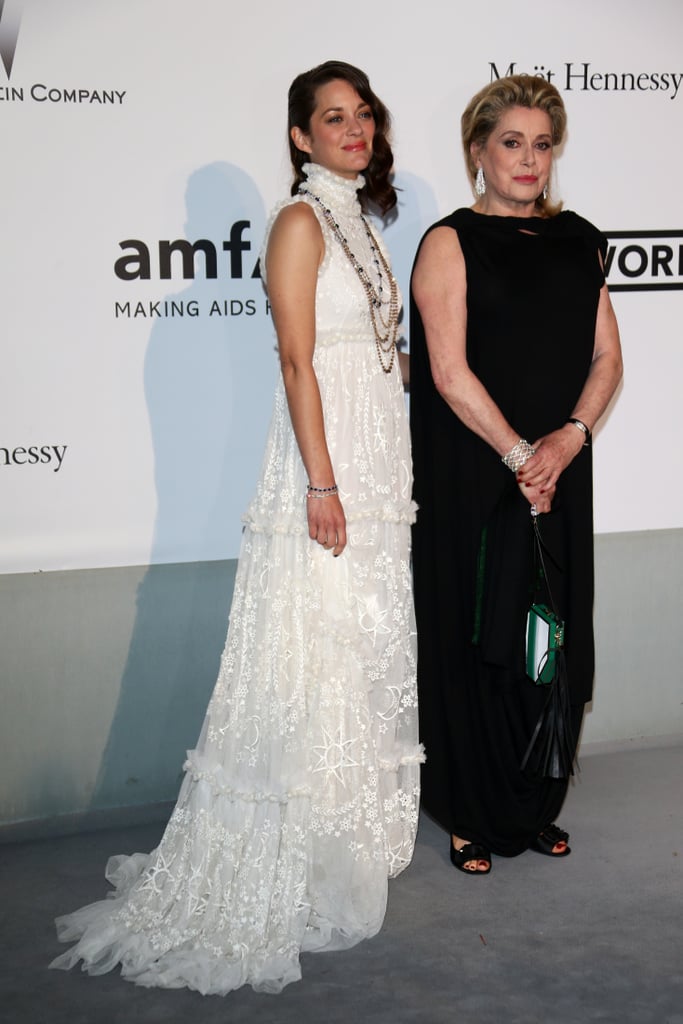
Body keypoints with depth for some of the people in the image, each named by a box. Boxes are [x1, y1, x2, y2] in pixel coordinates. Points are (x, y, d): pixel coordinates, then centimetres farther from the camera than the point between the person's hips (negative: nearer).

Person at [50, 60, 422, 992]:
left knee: (369, 647, 15)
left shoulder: (358, 222, 16)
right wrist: (321, 483, -21)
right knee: (312, 659, -4)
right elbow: (298, 359, -16)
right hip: (327, 456, -9)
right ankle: (290, 868, 7)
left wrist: (389, 477, 17)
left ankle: (355, 829, 30)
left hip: (379, 458, 9)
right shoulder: (300, 221, -9)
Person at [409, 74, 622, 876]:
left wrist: (570, 437, -9)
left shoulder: (576, 240, 11)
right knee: (475, 636, 2)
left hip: (557, 470, 5)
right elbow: (449, 371, -12)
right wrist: (517, 455, -14)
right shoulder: (451, 241, -4)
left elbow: (606, 355, 8)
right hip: (472, 477, -5)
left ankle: (535, 805, 26)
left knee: (551, 637, 9)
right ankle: (473, 817, 17)